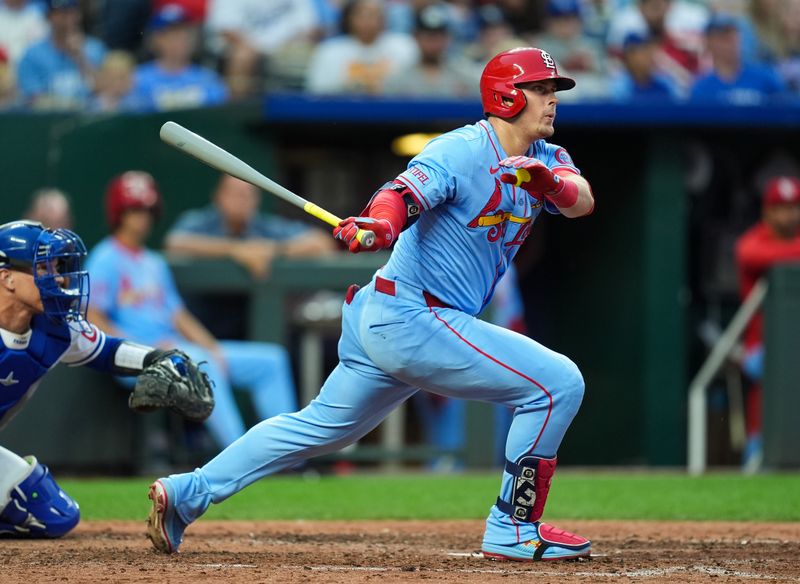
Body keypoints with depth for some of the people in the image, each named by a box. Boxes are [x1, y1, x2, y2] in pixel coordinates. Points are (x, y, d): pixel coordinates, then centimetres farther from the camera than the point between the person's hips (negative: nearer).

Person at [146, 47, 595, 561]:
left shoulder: (544, 160, 10)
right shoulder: (462, 152, -15)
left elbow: (583, 202, -7)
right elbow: (403, 194, -30)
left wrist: (547, 178, -28)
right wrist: (377, 224, -52)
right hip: (413, 320, -9)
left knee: (323, 426, 17)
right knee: (559, 383, -12)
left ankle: (187, 493, 20)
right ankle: (514, 531, -6)